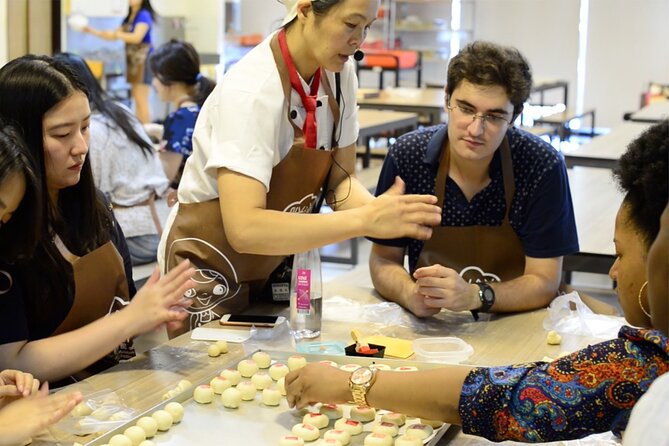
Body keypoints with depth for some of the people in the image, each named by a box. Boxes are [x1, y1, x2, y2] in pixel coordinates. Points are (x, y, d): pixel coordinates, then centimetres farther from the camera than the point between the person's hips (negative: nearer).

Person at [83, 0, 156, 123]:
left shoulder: (144, 15, -9)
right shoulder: (129, 18, 16)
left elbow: (137, 37, -20)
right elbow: (114, 36, 20)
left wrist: (116, 34, -16)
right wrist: (92, 31, 14)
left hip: (142, 59, -9)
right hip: (132, 59, 9)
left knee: (141, 100, -10)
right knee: (137, 99, 9)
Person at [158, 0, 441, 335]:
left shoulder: (339, 73, -8)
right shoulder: (250, 91, -29)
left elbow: (341, 179, -3)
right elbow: (244, 229, -37)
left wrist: (379, 210, -24)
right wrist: (365, 220, -41)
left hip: (276, 261, 7)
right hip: (212, 270, -6)